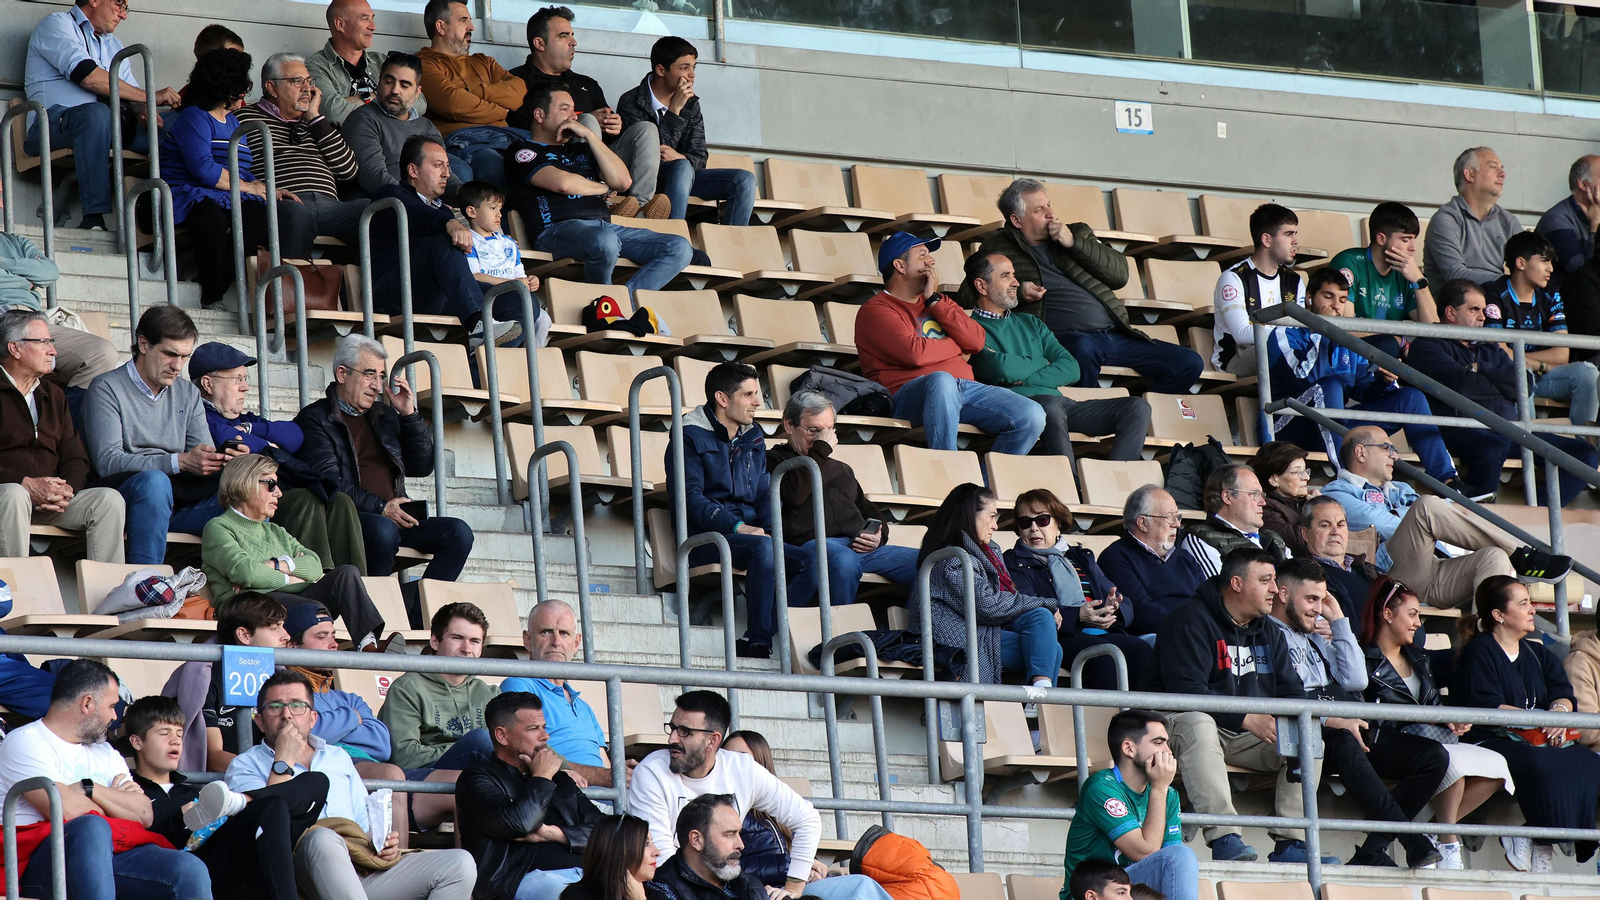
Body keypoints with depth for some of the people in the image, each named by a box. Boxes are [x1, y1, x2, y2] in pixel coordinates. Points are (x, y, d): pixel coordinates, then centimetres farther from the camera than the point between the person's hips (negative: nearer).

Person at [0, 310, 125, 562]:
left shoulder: (54, 396, 22)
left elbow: (76, 458, 17)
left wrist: (68, 488, -6)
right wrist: (27, 485, -23)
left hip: (52, 501, 6)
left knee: (110, 499, -16)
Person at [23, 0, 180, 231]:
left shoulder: (114, 44, 27)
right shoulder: (57, 24, 2)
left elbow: (132, 95, 17)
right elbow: (87, 76, -15)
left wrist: (142, 111, -9)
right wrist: (151, 97, -15)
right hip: (51, 123, -7)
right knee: (97, 113, -39)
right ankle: (94, 218, -43)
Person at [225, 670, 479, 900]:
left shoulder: (338, 758, 30)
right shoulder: (246, 765, 14)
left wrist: (384, 845, 4)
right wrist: (284, 763, -3)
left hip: (365, 873, 5)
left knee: (460, 863, -15)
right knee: (323, 838, -41)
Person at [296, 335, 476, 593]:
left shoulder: (385, 416, 25)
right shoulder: (315, 420, 3)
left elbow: (422, 467, 21)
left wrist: (409, 415, 10)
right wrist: (380, 508, -19)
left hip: (394, 517, 7)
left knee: (459, 532, -15)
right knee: (383, 529, -38)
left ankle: (417, 609, -22)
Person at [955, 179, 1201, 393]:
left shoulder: (1078, 233, 21)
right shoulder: (998, 247, 11)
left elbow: (1120, 274, 10)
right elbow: (969, 294, 4)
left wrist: (1074, 243, -1)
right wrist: (1018, 292, -10)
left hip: (1115, 333, 5)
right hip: (1065, 337, -5)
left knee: (1189, 363, -7)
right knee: (1083, 348, -42)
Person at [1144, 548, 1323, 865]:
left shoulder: (1270, 633, 14)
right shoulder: (1191, 621, -12)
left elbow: (1291, 691, 11)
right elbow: (1185, 690, -24)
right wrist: (1246, 719, -29)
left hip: (1248, 734, 7)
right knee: (1197, 723, -40)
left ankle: (1290, 845, -17)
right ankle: (1224, 839, -46)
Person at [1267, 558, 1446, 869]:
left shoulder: (1316, 634, 28)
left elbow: (1356, 680, 15)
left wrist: (1339, 621, 15)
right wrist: (1332, 720, -24)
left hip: (1348, 731, 8)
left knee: (1433, 755, -7)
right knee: (1345, 744, -41)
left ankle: (1372, 852, -18)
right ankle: (1415, 845, -45)